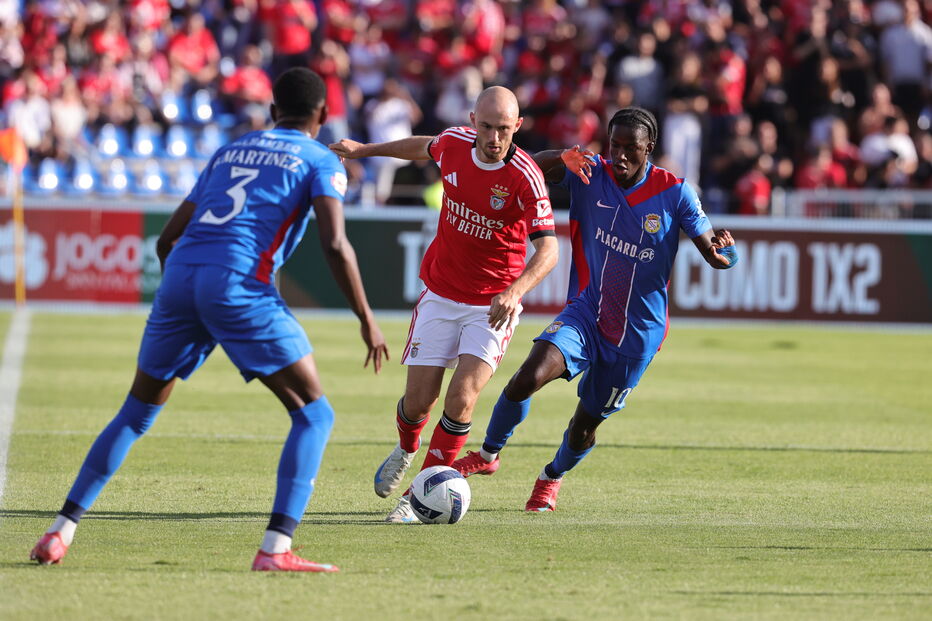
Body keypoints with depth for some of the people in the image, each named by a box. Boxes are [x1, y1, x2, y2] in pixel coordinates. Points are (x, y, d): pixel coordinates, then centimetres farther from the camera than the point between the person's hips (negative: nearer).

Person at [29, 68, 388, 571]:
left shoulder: (230, 151, 28)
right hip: (239, 284, -5)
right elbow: (334, 243, -5)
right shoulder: (320, 161, 12)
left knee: (136, 415, 20)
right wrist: (367, 320, 2)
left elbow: (168, 237, 26)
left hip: (179, 278, 5)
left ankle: (61, 531, 15)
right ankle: (276, 548, -13)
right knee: (314, 415, 2)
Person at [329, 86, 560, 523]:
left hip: (493, 305, -3)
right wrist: (365, 150, 27)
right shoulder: (453, 144, -8)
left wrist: (515, 290, -45)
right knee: (418, 401, 2)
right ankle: (405, 451, 38)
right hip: (440, 295, 3)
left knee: (461, 398, -19)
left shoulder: (524, 177, -22)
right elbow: (425, 147, 17)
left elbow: (548, 248, -28)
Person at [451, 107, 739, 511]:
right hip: (585, 312, 0)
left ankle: (553, 478, 44)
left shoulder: (674, 193, -9)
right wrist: (563, 158, -34)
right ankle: (488, 455, 0)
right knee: (527, 378, -25)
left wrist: (723, 251, -31)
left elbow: (715, 256, -5)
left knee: (585, 424, 11)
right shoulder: (590, 174, -6)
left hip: (638, 333, 0)